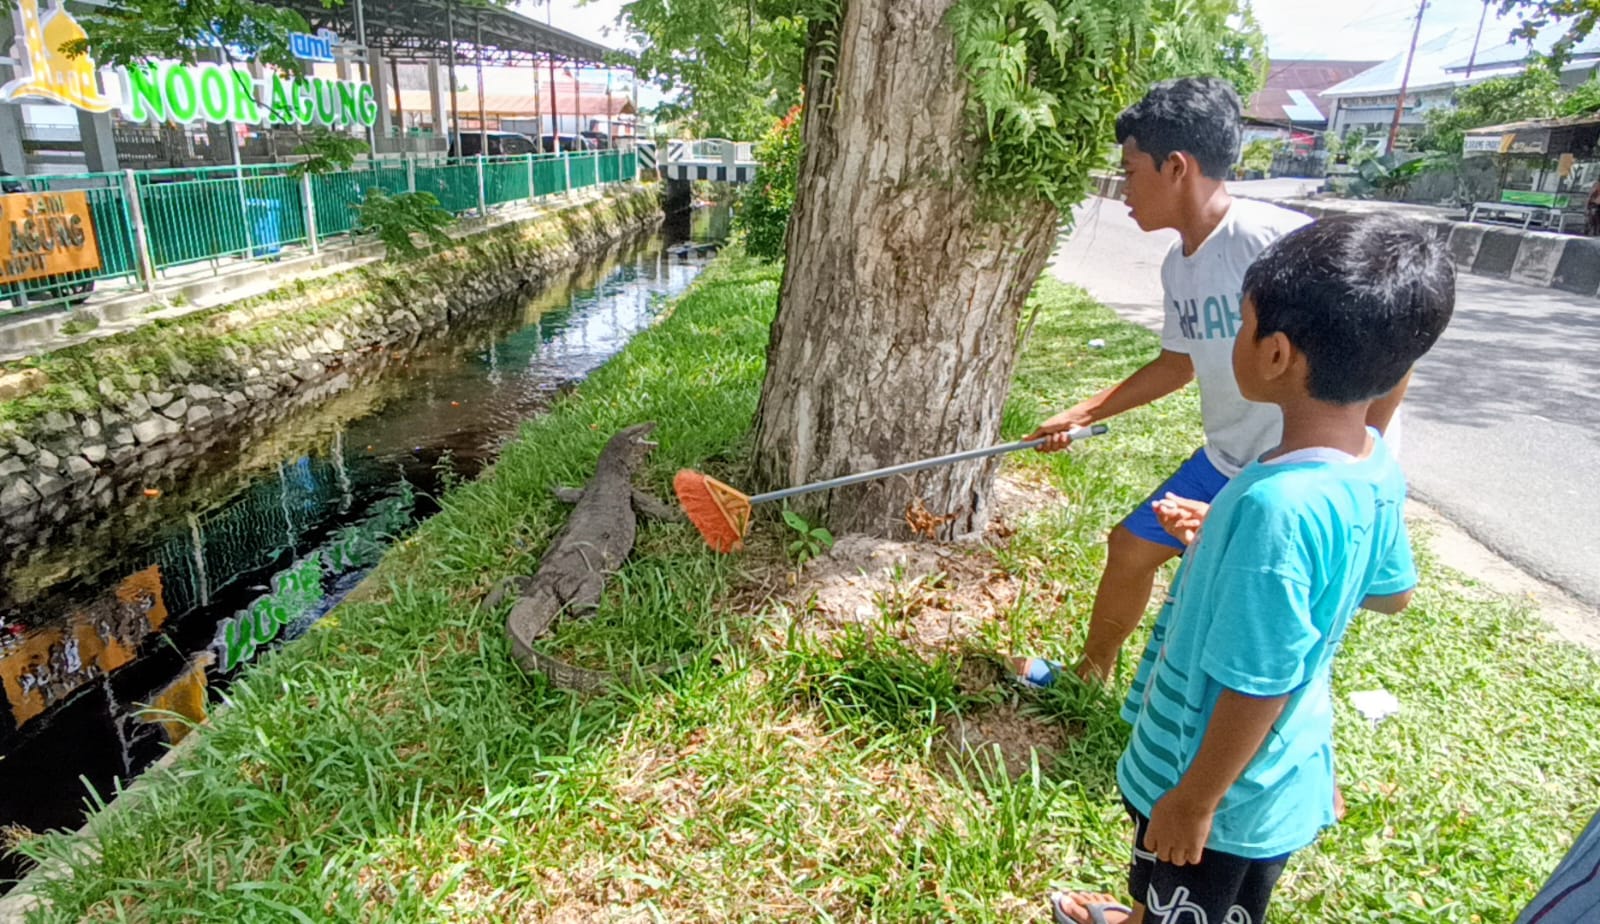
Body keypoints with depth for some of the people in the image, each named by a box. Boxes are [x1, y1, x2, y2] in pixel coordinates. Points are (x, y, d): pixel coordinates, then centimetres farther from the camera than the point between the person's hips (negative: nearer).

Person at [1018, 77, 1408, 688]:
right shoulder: (1178, 265, 1)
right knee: (1132, 546, 15)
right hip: (1224, 461, 8)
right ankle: (1092, 673, 37)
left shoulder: (1277, 239, -26)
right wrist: (1082, 415, 15)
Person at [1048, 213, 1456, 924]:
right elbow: (1390, 592, 7)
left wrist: (1194, 801, -16)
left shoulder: (1279, 503, -36)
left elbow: (1258, 687, -30)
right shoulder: (1376, 467, -10)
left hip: (1223, 782, -7)